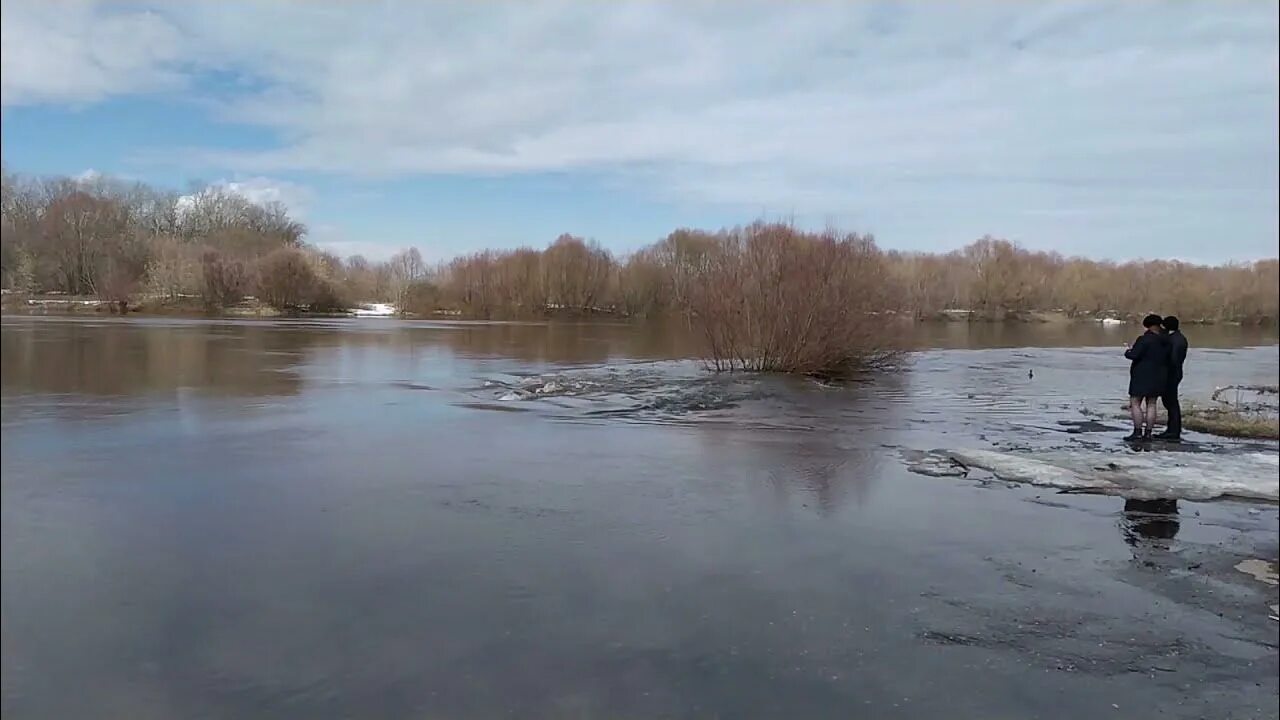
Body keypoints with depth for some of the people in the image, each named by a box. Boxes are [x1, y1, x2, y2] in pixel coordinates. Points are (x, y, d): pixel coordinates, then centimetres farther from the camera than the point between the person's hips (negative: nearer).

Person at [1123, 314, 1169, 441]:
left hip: (1142, 376, -7)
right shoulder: (1165, 342, 8)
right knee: (1151, 404, 9)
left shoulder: (1144, 339, -16)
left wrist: (1127, 351, 0)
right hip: (1158, 377, 7)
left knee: (1135, 403, -2)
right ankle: (1148, 432, 8)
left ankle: (1138, 432, -7)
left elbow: (1134, 355, -21)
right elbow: (1167, 360, 15)